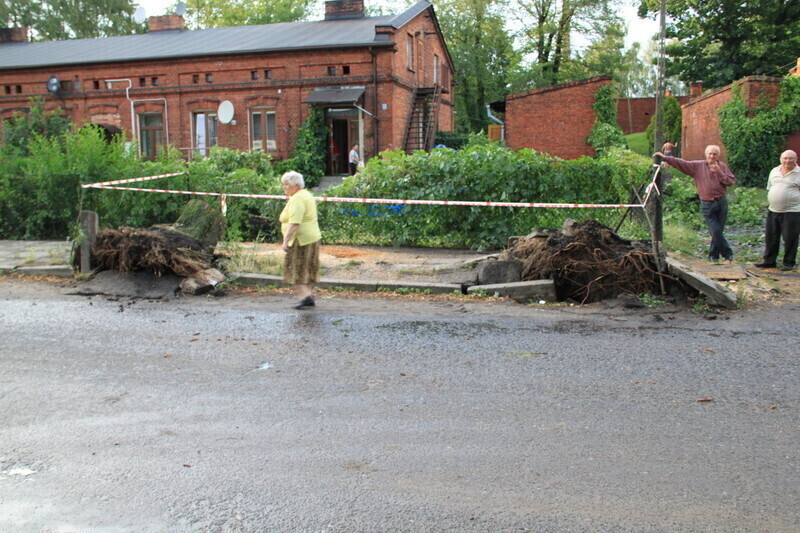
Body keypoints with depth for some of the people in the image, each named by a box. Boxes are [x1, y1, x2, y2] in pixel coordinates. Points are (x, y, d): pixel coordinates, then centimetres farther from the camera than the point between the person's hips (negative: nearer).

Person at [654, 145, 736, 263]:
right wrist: (665, 157, -7)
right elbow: (681, 163, 0)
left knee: (719, 231, 5)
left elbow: (731, 181, -2)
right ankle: (728, 254, 6)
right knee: (715, 231, -8)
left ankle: (713, 255, 18)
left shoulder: (722, 166, 7)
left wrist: (719, 172, -13)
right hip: (707, 204, -2)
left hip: (722, 202, 2)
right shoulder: (697, 166, 3)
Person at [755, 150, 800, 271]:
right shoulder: (774, 171, 13)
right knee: (770, 237, 10)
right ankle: (769, 261, 20)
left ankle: (789, 263, 9)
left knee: (790, 239, -1)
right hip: (773, 211, 5)